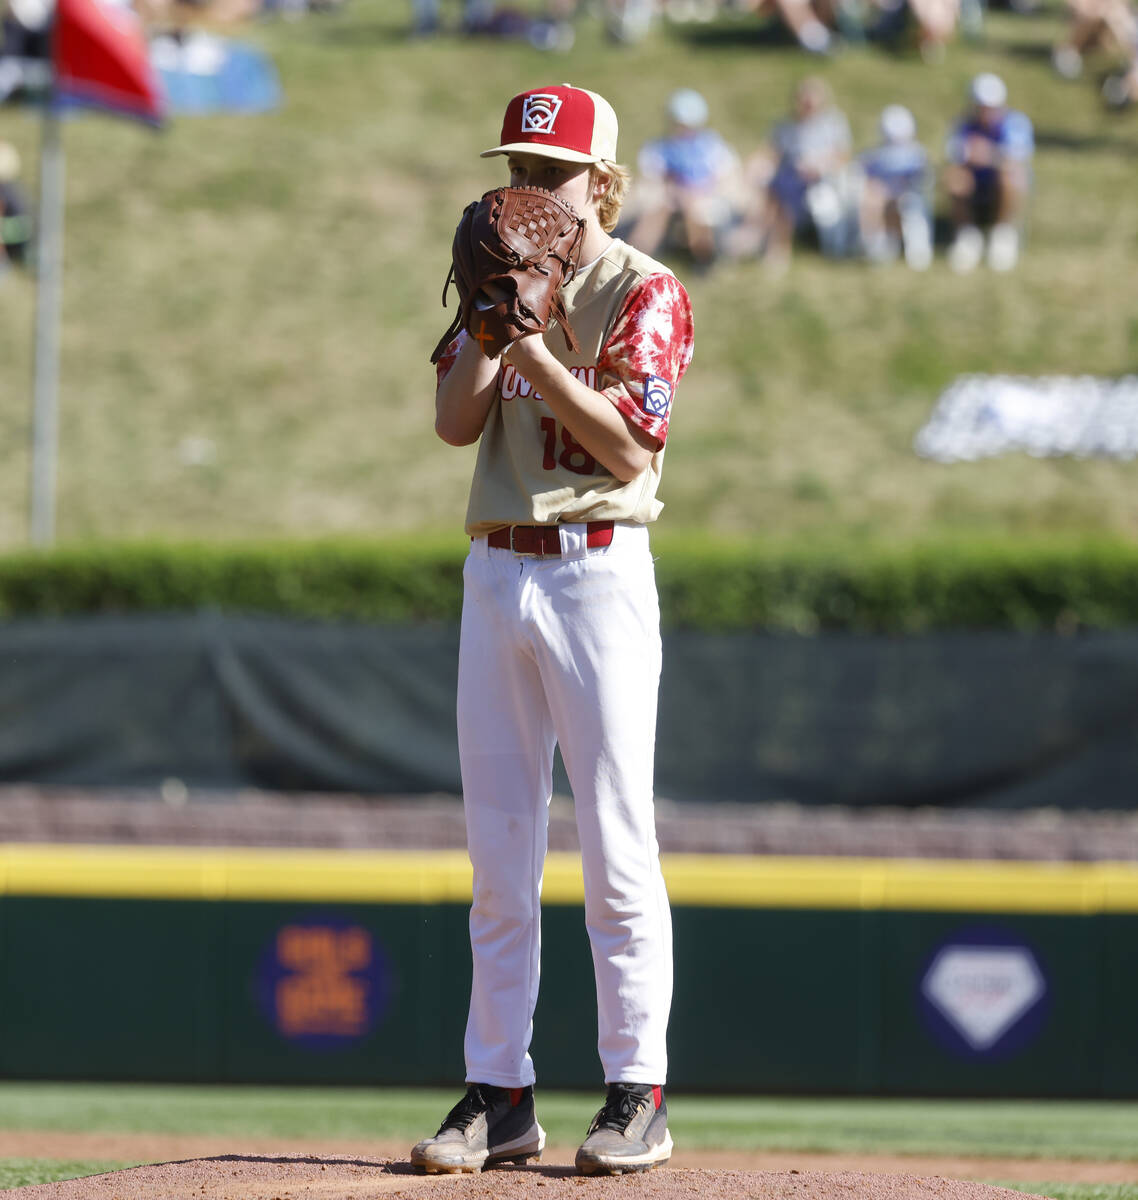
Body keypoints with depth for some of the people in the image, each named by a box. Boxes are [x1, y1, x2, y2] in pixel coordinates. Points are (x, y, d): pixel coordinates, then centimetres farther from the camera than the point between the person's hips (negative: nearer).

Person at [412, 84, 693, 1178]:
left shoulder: (646, 293, -3)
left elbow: (628, 443, -14)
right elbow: (455, 421, 3)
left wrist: (531, 344, -18)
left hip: (597, 573, -6)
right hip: (495, 573, 6)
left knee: (616, 841, -6)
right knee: (498, 845, 5)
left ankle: (637, 1096, -3)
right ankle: (498, 1093, 8)